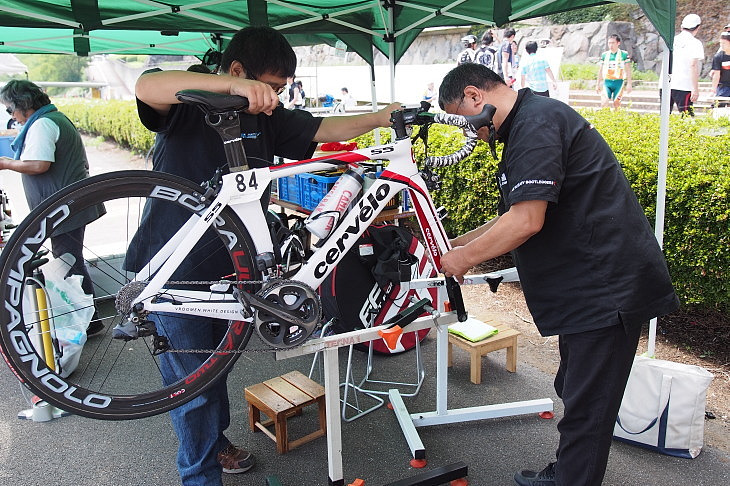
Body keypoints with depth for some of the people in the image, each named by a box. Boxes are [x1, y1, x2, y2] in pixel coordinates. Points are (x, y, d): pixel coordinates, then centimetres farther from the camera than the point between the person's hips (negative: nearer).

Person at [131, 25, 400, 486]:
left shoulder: (266, 118, 3)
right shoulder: (191, 106, -16)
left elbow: (323, 128, -3)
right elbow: (147, 86, -36)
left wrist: (378, 118, -19)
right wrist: (235, 85, -47)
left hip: (222, 266, 7)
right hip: (172, 273, -7)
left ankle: (214, 442, 47)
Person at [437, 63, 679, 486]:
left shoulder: (536, 123, -17)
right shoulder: (531, 123, 17)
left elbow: (527, 221, -26)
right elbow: (518, 216, 21)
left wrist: (466, 257, -12)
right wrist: (457, 244, 16)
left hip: (607, 287, -11)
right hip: (591, 283, 11)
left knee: (585, 408, 0)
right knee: (574, 393, 23)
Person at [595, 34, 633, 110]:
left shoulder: (624, 54, 1)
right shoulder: (604, 55, 8)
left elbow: (628, 70, 4)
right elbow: (600, 70, 15)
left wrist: (629, 84, -1)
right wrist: (598, 84, 15)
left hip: (618, 82, -1)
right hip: (607, 82, 2)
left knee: (616, 102, 2)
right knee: (604, 102, -15)